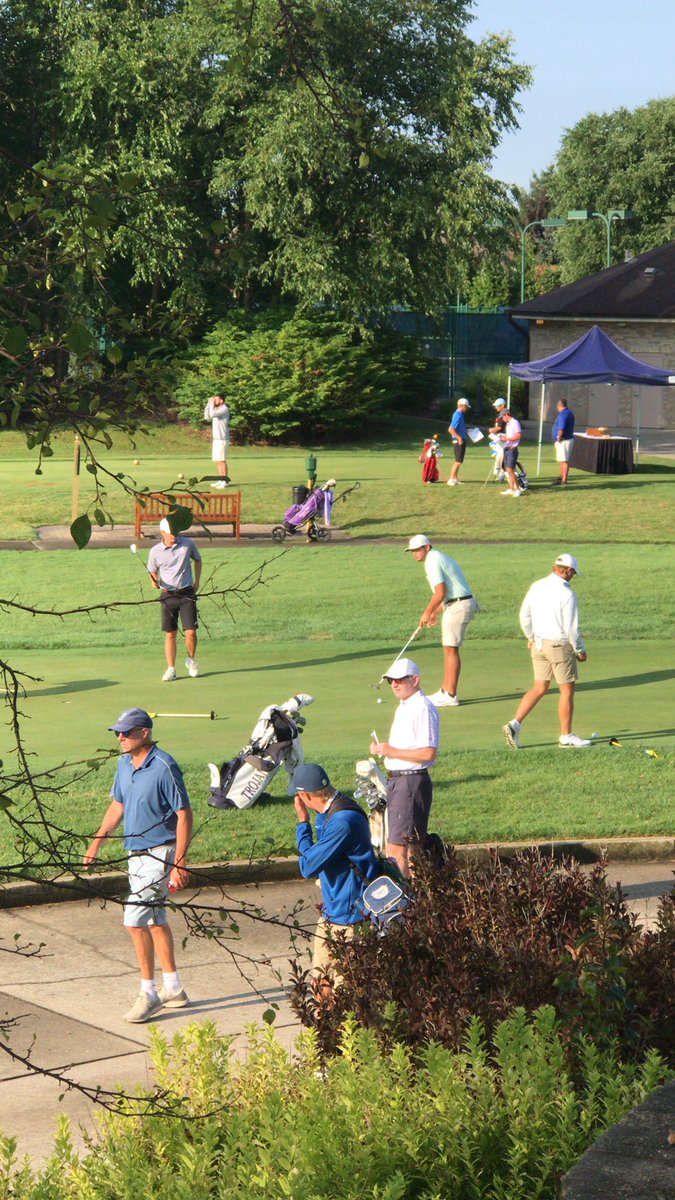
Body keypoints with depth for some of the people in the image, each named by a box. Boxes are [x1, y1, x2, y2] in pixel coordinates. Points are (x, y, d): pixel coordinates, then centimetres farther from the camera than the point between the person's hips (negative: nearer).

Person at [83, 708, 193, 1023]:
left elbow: (184, 814, -18)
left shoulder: (164, 767, -19)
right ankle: (173, 989, 25)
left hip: (159, 853, -9)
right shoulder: (124, 763, 7)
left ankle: (148, 993, -4)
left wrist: (179, 863, -22)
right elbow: (117, 805, 20)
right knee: (155, 920, 15)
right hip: (137, 853, 9)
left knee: (135, 919, -13)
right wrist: (96, 843, 18)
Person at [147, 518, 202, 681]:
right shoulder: (155, 551, -2)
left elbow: (197, 559, 16)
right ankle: (171, 669, 10)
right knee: (170, 634, 2)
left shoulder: (188, 544, -3)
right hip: (167, 595, 0)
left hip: (187, 594, 0)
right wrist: (155, 582, -11)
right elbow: (153, 571, 12)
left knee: (191, 632, -6)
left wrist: (197, 582, 11)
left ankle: (191, 660, 21)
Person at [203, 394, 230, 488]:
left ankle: (225, 481, -8)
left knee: (222, 460, -9)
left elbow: (212, 414, -23)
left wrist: (212, 404, -11)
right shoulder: (217, 409, 18)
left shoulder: (224, 409, -10)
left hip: (222, 439, -9)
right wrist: (209, 404, 12)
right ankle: (221, 480, 13)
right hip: (216, 438, 9)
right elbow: (207, 417, 16)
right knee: (217, 460, 9)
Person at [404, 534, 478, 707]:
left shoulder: (432, 562, -12)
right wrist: (435, 612, 20)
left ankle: (450, 696, -3)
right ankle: (445, 691, 18)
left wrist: (427, 612, -9)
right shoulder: (440, 558, 20)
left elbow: (440, 592, -20)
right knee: (448, 648, 14)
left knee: (451, 649, -5)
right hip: (463, 603, 10)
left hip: (457, 607, -10)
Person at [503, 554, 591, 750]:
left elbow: (524, 614, 11)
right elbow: (571, 627, -15)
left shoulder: (537, 586, 3)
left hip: (539, 644, 7)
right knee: (567, 690, 6)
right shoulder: (567, 594, -17)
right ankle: (566, 736, 12)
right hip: (560, 645, -7)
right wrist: (580, 650, -2)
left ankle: (515, 724, 1)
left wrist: (531, 637, 25)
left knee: (539, 688, 13)